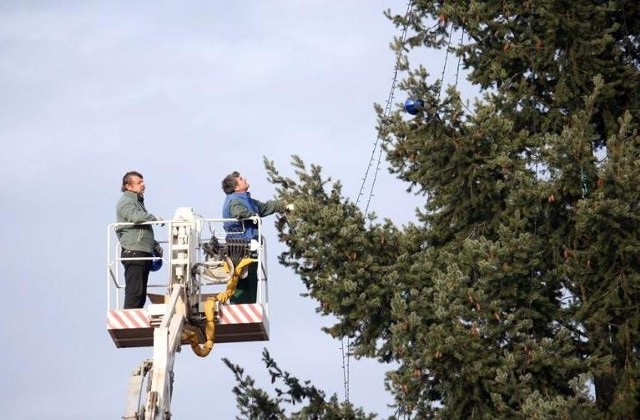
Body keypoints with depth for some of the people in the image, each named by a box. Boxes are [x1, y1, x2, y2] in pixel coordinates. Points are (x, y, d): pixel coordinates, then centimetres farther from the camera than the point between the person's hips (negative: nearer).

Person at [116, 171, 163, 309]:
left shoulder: (138, 201, 26)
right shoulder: (126, 202, -6)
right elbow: (135, 216, -27)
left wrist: (156, 246, 26)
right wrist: (154, 218, -11)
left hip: (144, 253, 10)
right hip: (133, 253, -10)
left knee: (141, 293, 9)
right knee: (134, 291, -14)